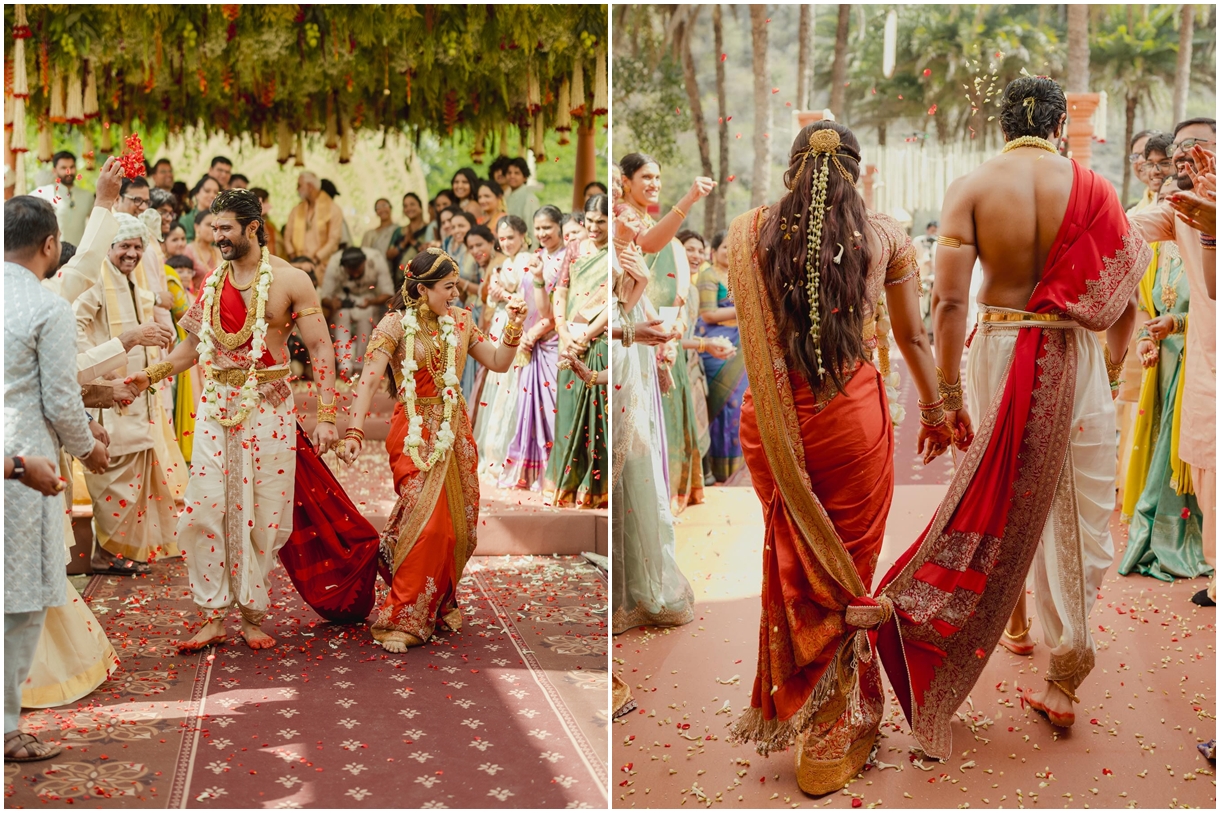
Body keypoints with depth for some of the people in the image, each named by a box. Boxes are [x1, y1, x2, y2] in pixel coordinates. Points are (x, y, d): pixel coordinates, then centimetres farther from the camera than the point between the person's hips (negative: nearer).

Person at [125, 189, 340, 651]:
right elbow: (193, 346, 18)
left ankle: (253, 614, 15)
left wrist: (325, 415, -13)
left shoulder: (289, 280, -4)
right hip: (216, 405, 4)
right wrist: (151, 375, 4)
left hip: (268, 406, -4)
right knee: (203, 510, -2)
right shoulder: (212, 282, 10)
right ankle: (213, 616, 7)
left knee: (262, 513, 1)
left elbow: (321, 348, -6)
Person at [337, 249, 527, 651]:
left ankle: (442, 601, 28)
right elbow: (370, 378, -17)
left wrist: (513, 328, -4)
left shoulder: (460, 320, 7)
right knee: (428, 520, -15)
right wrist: (354, 431, -28)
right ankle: (400, 619, -5)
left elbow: (498, 363, 10)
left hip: (454, 431, 5)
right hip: (415, 433, -5)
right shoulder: (396, 324, -8)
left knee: (459, 522, 7)